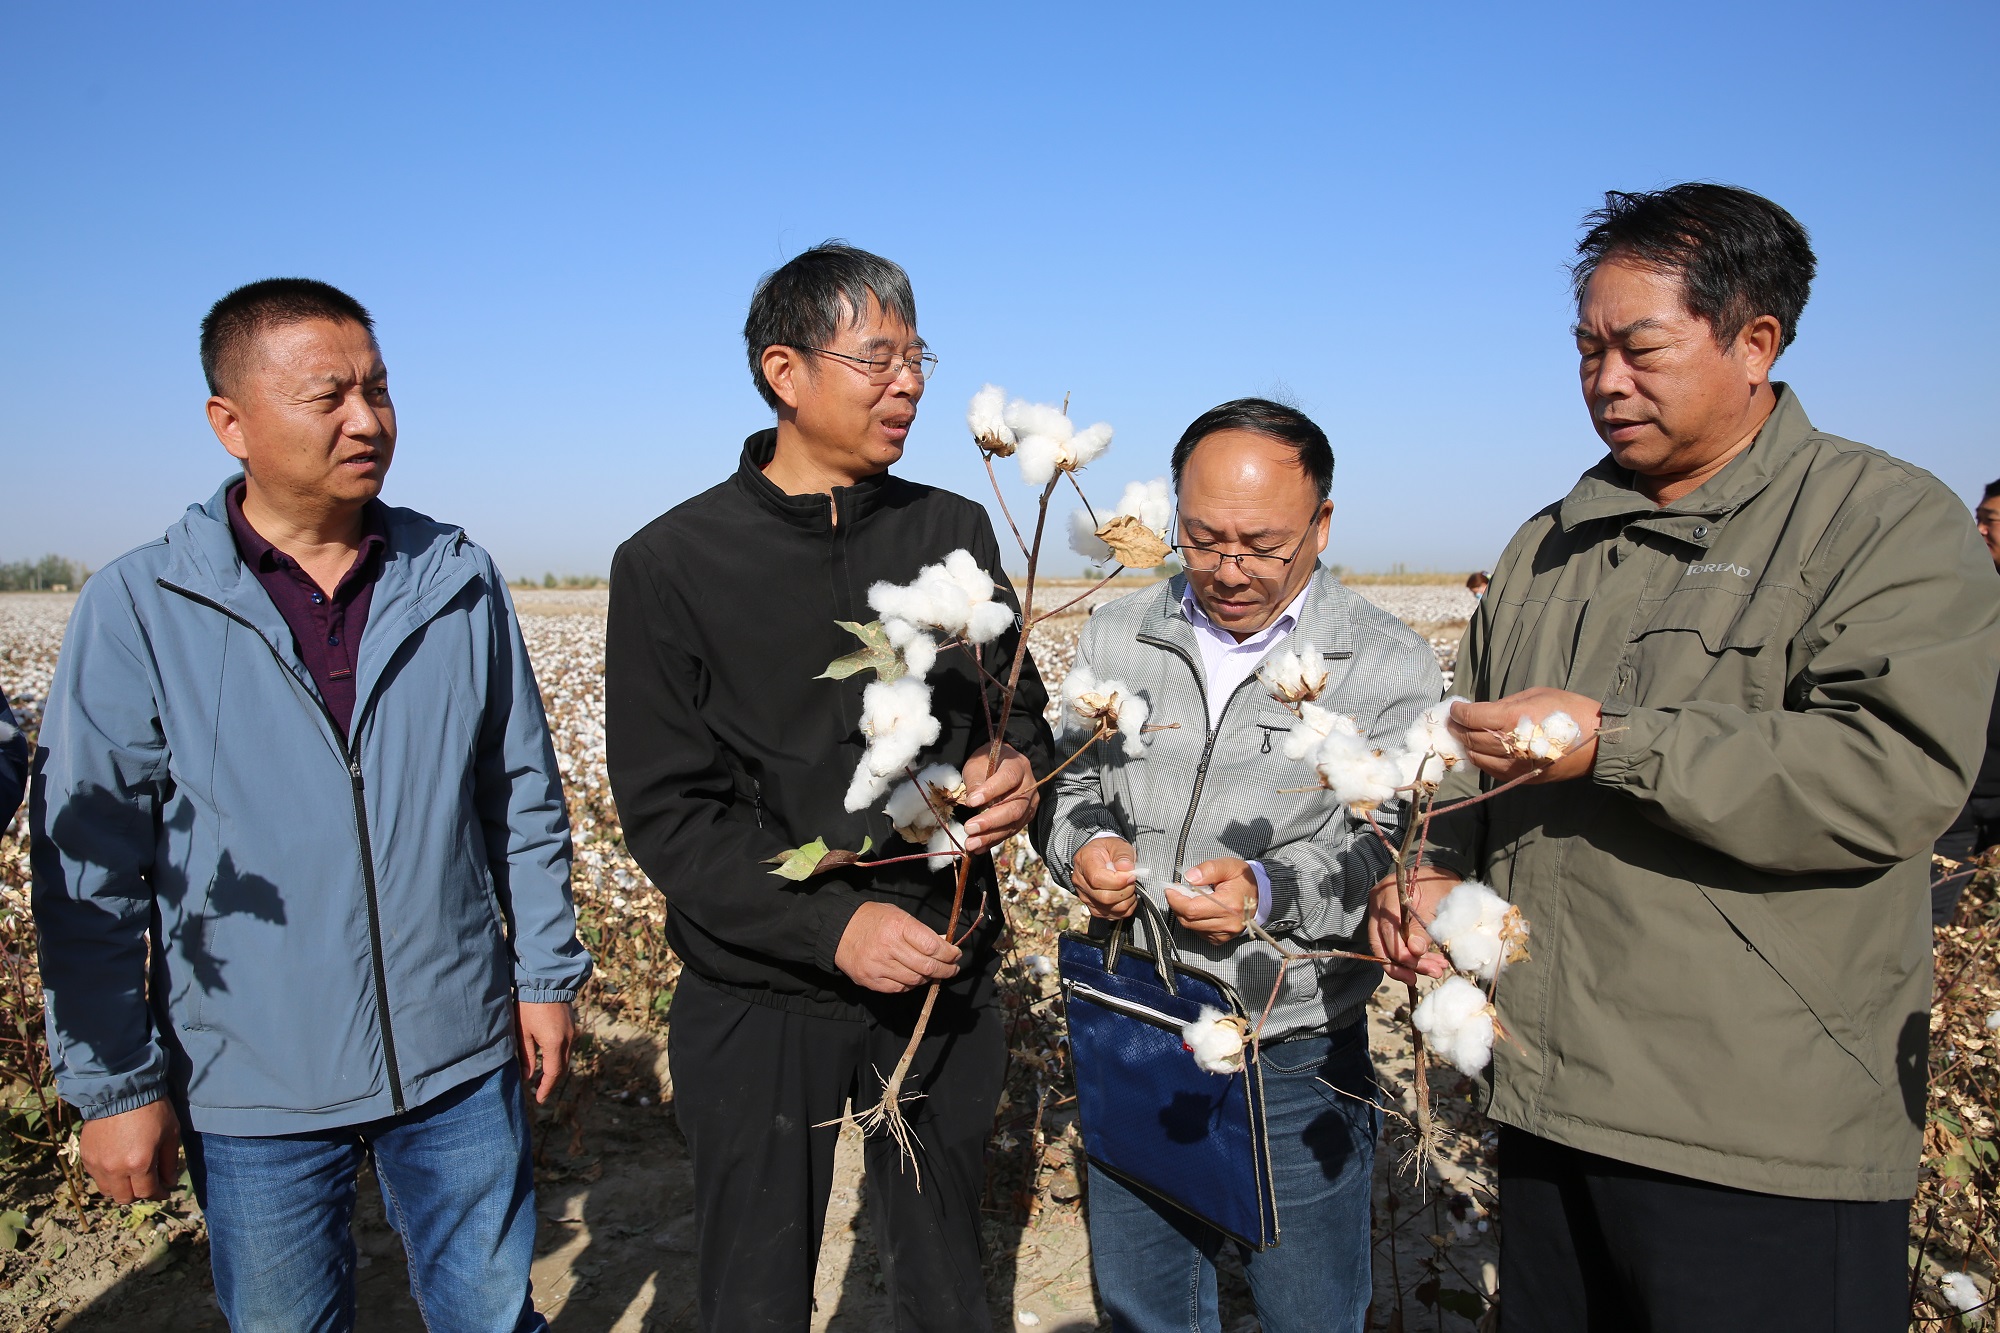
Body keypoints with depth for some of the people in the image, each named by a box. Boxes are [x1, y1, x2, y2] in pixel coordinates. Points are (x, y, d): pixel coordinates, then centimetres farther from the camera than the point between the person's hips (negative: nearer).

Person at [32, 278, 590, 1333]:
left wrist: (544, 970, 5)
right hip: (252, 1088, -1)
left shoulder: (462, 583, -1)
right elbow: (91, 871, -4)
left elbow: (524, 799, 5)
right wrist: (115, 1082, -3)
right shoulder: (137, 609, -8)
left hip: (462, 1060, 1)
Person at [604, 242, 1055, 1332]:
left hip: (945, 976, 3)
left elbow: (1019, 703, 9)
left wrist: (1012, 770, -16)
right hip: (761, 997, -2)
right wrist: (829, 924, -22)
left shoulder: (955, 530, 2)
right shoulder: (671, 564, -9)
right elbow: (665, 810, -10)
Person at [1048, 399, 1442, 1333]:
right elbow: (1072, 784, 8)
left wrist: (1273, 889, -28)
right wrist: (1083, 847, -14)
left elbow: (1396, 855, -12)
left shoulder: (1389, 668, -8)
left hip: (1296, 1063, -3)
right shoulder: (1117, 637, 1)